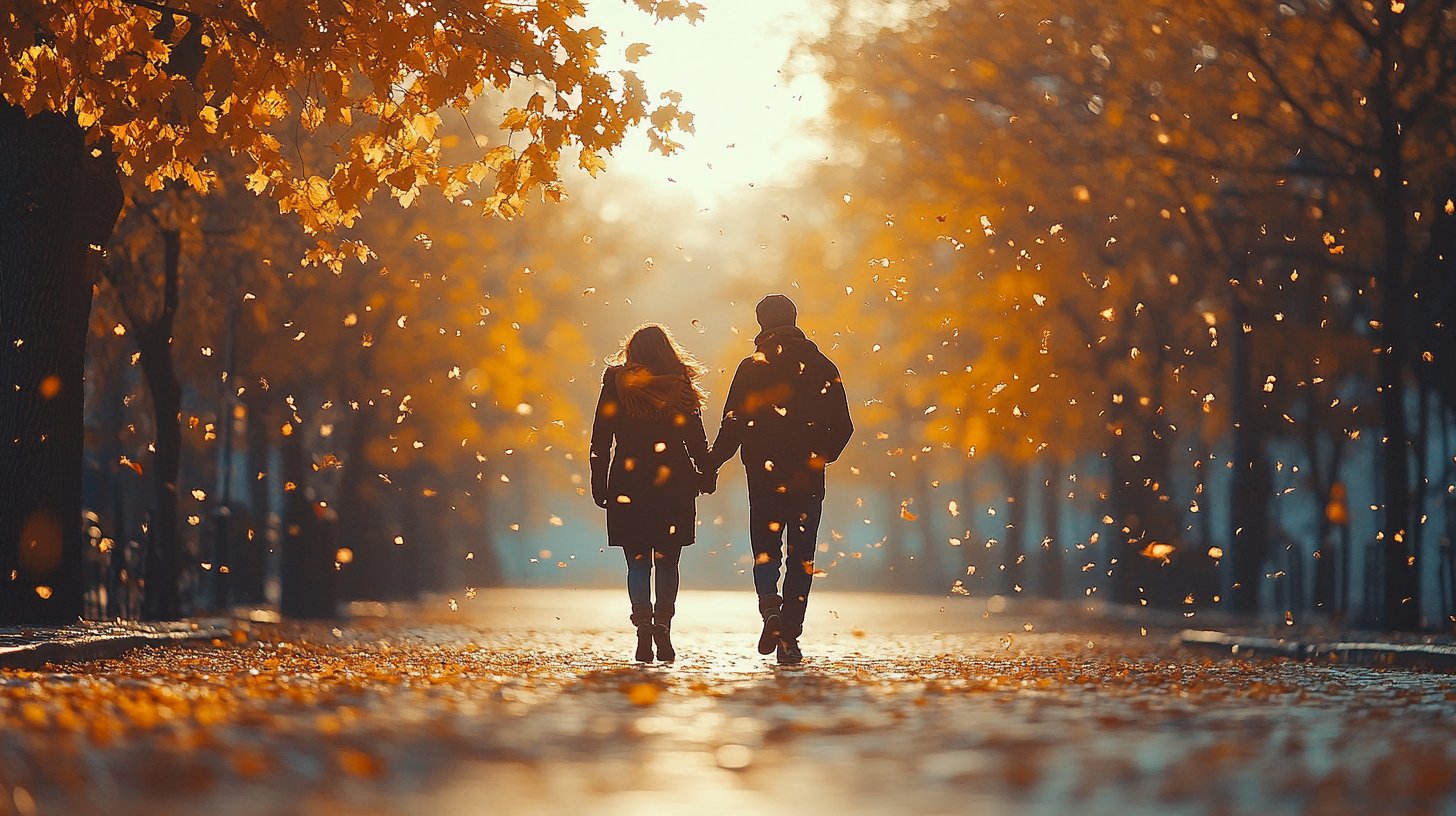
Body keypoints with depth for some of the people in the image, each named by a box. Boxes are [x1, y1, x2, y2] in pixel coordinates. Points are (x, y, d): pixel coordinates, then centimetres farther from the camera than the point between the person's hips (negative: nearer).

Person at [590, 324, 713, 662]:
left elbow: (600, 440, 1)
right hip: (674, 485, 0)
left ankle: (644, 627, -13)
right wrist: (705, 476, 12)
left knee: (637, 563, 5)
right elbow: (697, 440, 2)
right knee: (667, 563, 8)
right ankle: (663, 626, -8)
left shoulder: (616, 385, 1)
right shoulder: (681, 387, 2)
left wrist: (599, 486, 5)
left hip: (628, 487, 0)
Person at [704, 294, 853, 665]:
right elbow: (842, 427, 5)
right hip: (808, 478, 2)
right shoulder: (822, 367, 4)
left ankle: (770, 608, -17)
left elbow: (733, 424, -7)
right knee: (801, 556, 8)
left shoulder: (752, 367, -3)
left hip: (765, 476, -1)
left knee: (766, 547, 10)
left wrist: (712, 465, 4)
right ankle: (789, 638, 6)